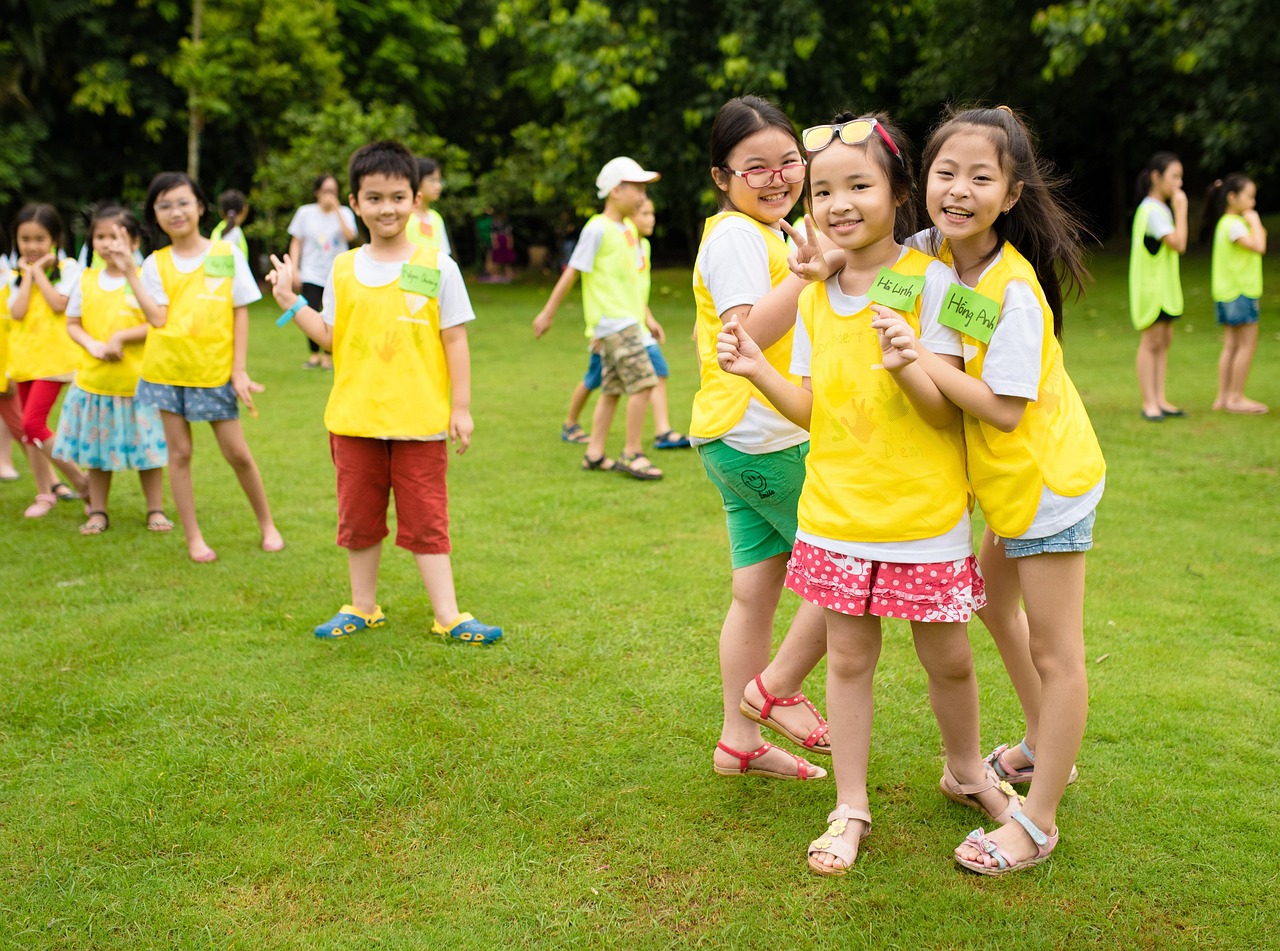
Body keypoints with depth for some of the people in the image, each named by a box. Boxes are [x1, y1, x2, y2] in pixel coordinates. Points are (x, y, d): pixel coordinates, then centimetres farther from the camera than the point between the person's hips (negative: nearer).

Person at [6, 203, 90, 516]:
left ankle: (81, 482, -3)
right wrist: (28, 275, -4)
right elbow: (17, 312, -6)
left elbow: (59, 303, -18)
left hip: (53, 356, -6)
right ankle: (45, 492, 19)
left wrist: (38, 271, -10)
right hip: (25, 357, 6)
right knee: (30, 428, 9)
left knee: (33, 423, -16)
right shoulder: (18, 276, 10)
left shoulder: (67, 268, -3)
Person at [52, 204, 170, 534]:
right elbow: (72, 324, 8)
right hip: (94, 380, 4)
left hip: (138, 381, -3)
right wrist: (93, 345, -10)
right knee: (96, 446, 11)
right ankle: (97, 512, 22)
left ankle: (156, 510, 17)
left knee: (146, 446, 5)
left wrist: (120, 337, -19)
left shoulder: (142, 279, -6)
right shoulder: (86, 280, 5)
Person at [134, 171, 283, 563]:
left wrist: (240, 369, -4)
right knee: (179, 451, 6)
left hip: (215, 370, -2)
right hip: (168, 369, 2)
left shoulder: (227, 254, 0)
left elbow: (241, 312, 1)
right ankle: (193, 537, 17)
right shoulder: (156, 263, 3)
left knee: (237, 452, 3)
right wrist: (130, 275, -14)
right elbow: (157, 317, -8)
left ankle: (267, 523, 22)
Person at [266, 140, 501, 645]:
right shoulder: (343, 270, 5)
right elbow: (330, 337, 7)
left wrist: (461, 407, -5)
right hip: (355, 418, 3)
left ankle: (447, 615, 9)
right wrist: (290, 302, 0)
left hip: (420, 419, -3)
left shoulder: (437, 267, -4)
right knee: (358, 516, 14)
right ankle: (362, 608, 28)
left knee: (426, 518, 2)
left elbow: (455, 340, -3)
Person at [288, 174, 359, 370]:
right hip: (311, 273, 0)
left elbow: (349, 236, -15)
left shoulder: (344, 213, 3)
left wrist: (337, 209, -16)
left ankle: (328, 356, 15)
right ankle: (314, 354, 10)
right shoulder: (305, 213, 5)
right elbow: (296, 242, 9)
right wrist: (294, 269, 1)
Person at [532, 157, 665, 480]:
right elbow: (572, 272, -8)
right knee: (643, 381, -13)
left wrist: (646, 317, 22)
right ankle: (632, 454, -6)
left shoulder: (629, 229, 14)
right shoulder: (597, 229, -11)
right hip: (611, 320, -8)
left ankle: (595, 454, 17)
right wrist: (548, 312, -4)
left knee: (612, 388, 10)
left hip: (627, 319, 8)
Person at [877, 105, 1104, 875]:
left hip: (1047, 476, -9)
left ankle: (1038, 822, 12)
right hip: (1007, 479, 10)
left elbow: (1005, 408, -27)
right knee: (995, 604, 26)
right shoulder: (939, 251, -3)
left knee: (1055, 651, 1)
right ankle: (1045, 748, 46)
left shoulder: (1014, 292, -26)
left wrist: (924, 359, -32)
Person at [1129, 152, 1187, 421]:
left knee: (1165, 339, 10)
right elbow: (1179, 244, -23)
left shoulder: (1159, 208, 15)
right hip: (1151, 285, -10)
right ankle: (1149, 403, -1)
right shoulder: (1152, 210, -17)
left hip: (1165, 285, 10)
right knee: (1152, 340, -6)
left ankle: (1160, 399, 15)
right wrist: (1181, 209, -18)